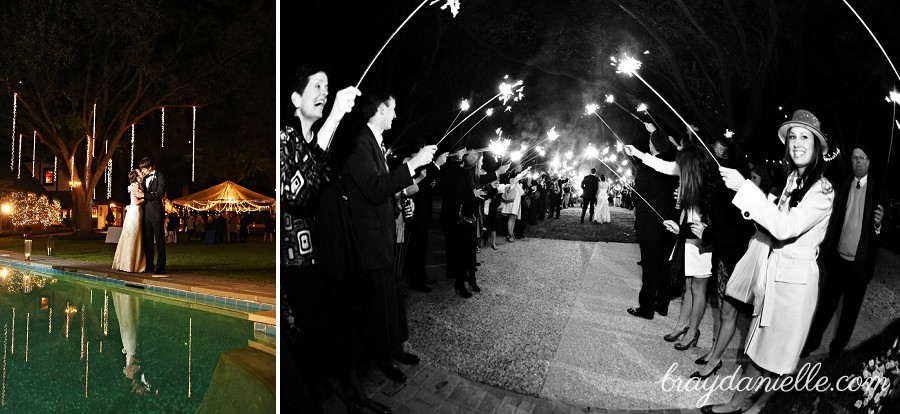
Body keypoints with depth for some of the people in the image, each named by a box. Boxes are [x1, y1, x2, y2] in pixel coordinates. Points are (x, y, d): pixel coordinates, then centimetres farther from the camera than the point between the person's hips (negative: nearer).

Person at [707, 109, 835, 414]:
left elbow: (785, 227, -28)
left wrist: (744, 188, -29)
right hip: (775, 271, 7)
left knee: (778, 353, 9)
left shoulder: (822, 190, -18)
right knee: (759, 346, 14)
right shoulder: (793, 180, 6)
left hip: (796, 279, -7)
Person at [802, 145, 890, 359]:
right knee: (826, 303, 8)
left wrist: (879, 225, -25)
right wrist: (826, 250, -8)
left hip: (860, 263, -2)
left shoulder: (878, 192, -3)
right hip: (838, 259, 2)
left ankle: (837, 348, 23)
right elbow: (833, 222, 5)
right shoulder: (843, 188, 4)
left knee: (850, 309, 9)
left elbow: (884, 231, -4)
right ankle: (812, 342, 19)